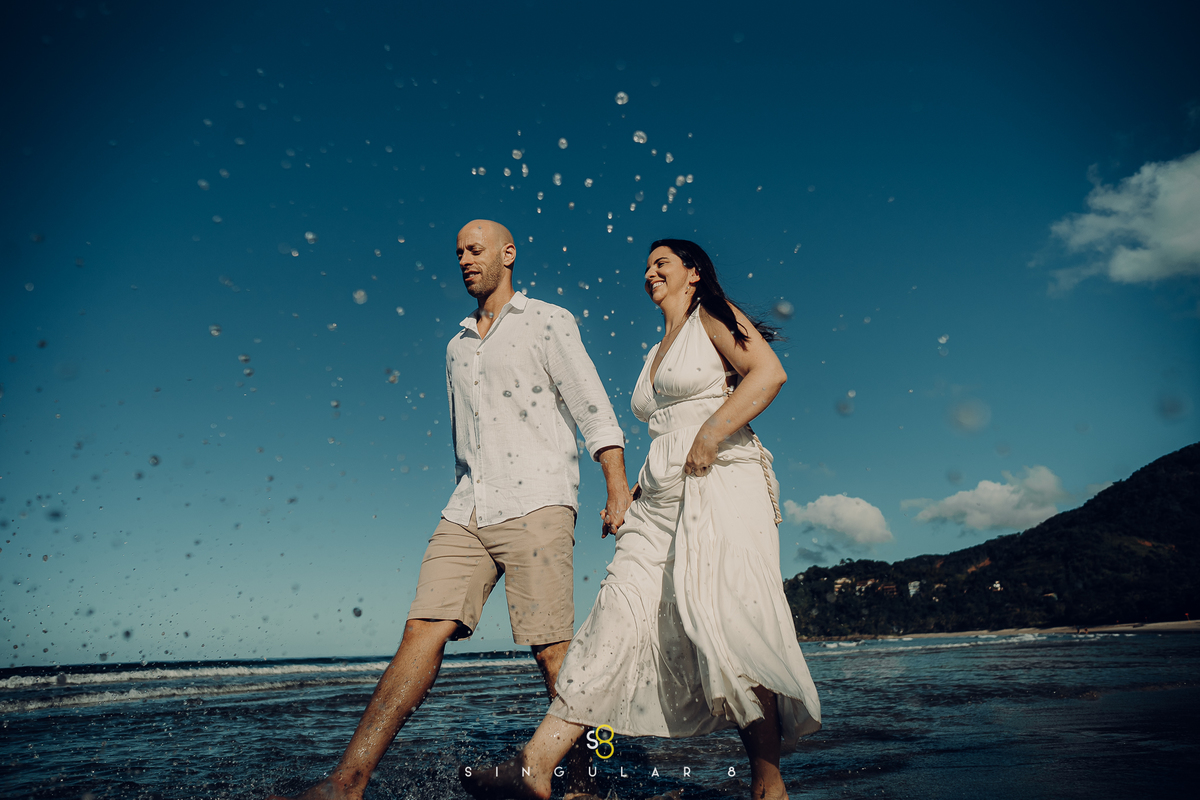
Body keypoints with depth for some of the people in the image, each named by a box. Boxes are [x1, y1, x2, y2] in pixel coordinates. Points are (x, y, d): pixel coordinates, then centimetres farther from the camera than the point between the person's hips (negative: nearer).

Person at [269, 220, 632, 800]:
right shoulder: (457, 345, 24)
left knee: (552, 649, -5)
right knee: (424, 629, -6)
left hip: (536, 505, -5)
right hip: (466, 512, 5)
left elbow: (594, 410, -1)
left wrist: (618, 490, -11)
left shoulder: (547, 322, 5)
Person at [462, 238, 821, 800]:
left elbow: (769, 372, -10)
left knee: (725, 620, -16)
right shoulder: (657, 354, 29)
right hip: (659, 499, 7)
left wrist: (711, 433, -17)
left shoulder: (713, 317, 7)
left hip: (720, 483, -7)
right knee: (616, 617, -4)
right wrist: (634, 493, 18)